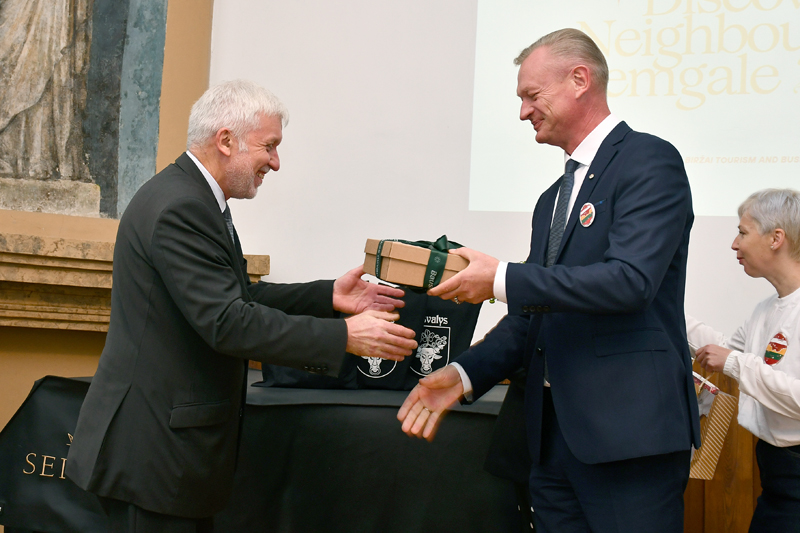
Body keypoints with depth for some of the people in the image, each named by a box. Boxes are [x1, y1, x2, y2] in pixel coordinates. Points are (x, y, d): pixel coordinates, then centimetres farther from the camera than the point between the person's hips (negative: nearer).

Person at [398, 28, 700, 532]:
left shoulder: (649, 161, -6)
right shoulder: (552, 199, 19)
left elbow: (629, 280, -20)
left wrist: (503, 279, -18)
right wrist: (464, 374, 4)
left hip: (628, 431, -8)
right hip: (553, 434, 8)